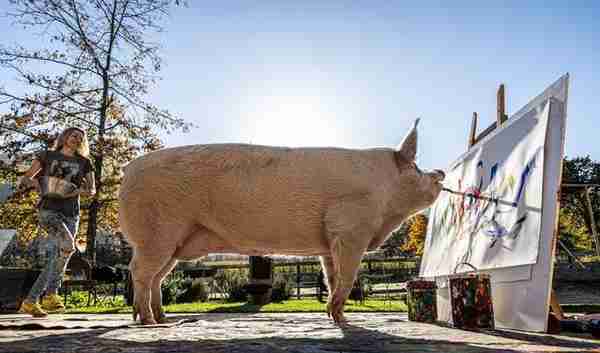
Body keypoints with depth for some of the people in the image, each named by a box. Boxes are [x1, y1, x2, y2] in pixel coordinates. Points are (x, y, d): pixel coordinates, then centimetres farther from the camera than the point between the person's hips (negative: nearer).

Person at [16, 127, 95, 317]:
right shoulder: (48, 155, 13)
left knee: (55, 260, -1)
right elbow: (26, 177, 12)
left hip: (71, 214, 3)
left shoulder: (84, 162, 15)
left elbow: (92, 190, 8)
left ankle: (30, 301, 12)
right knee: (67, 244, -28)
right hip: (48, 209, -3)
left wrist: (77, 191, -12)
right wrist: (28, 182, -10)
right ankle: (51, 295, -18)